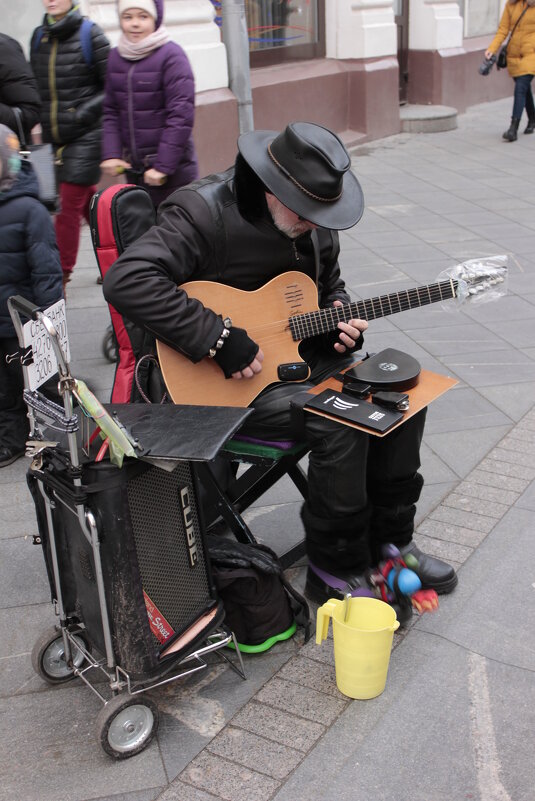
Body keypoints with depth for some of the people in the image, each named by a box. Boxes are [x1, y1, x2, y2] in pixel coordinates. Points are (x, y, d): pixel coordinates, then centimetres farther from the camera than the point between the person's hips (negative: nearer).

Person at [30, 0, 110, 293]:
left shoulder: (89, 34, -6)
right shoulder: (38, 37, 10)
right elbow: (34, 86, 18)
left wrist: (85, 112, -12)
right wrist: (38, 117, 6)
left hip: (85, 137, -6)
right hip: (53, 138, 6)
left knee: (68, 207, -6)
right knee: (88, 203, 15)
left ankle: (59, 279, 1)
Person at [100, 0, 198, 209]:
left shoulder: (171, 55, -9)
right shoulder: (116, 57, 8)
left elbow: (181, 115, -13)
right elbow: (111, 111, 12)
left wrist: (163, 165, -16)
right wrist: (111, 154, -2)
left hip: (172, 168, -5)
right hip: (133, 167, 5)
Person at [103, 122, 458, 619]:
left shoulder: (313, 218, 4)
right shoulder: (202, 213, -21)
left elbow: (330, 286, 21)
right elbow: (127, 281, -34)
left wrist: (339, 318, -4)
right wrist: (220, 339, -34)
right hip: (224, 385, -8)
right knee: (339, 426, -27)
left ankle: (389, 540, 14)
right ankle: (335, 572, -6)